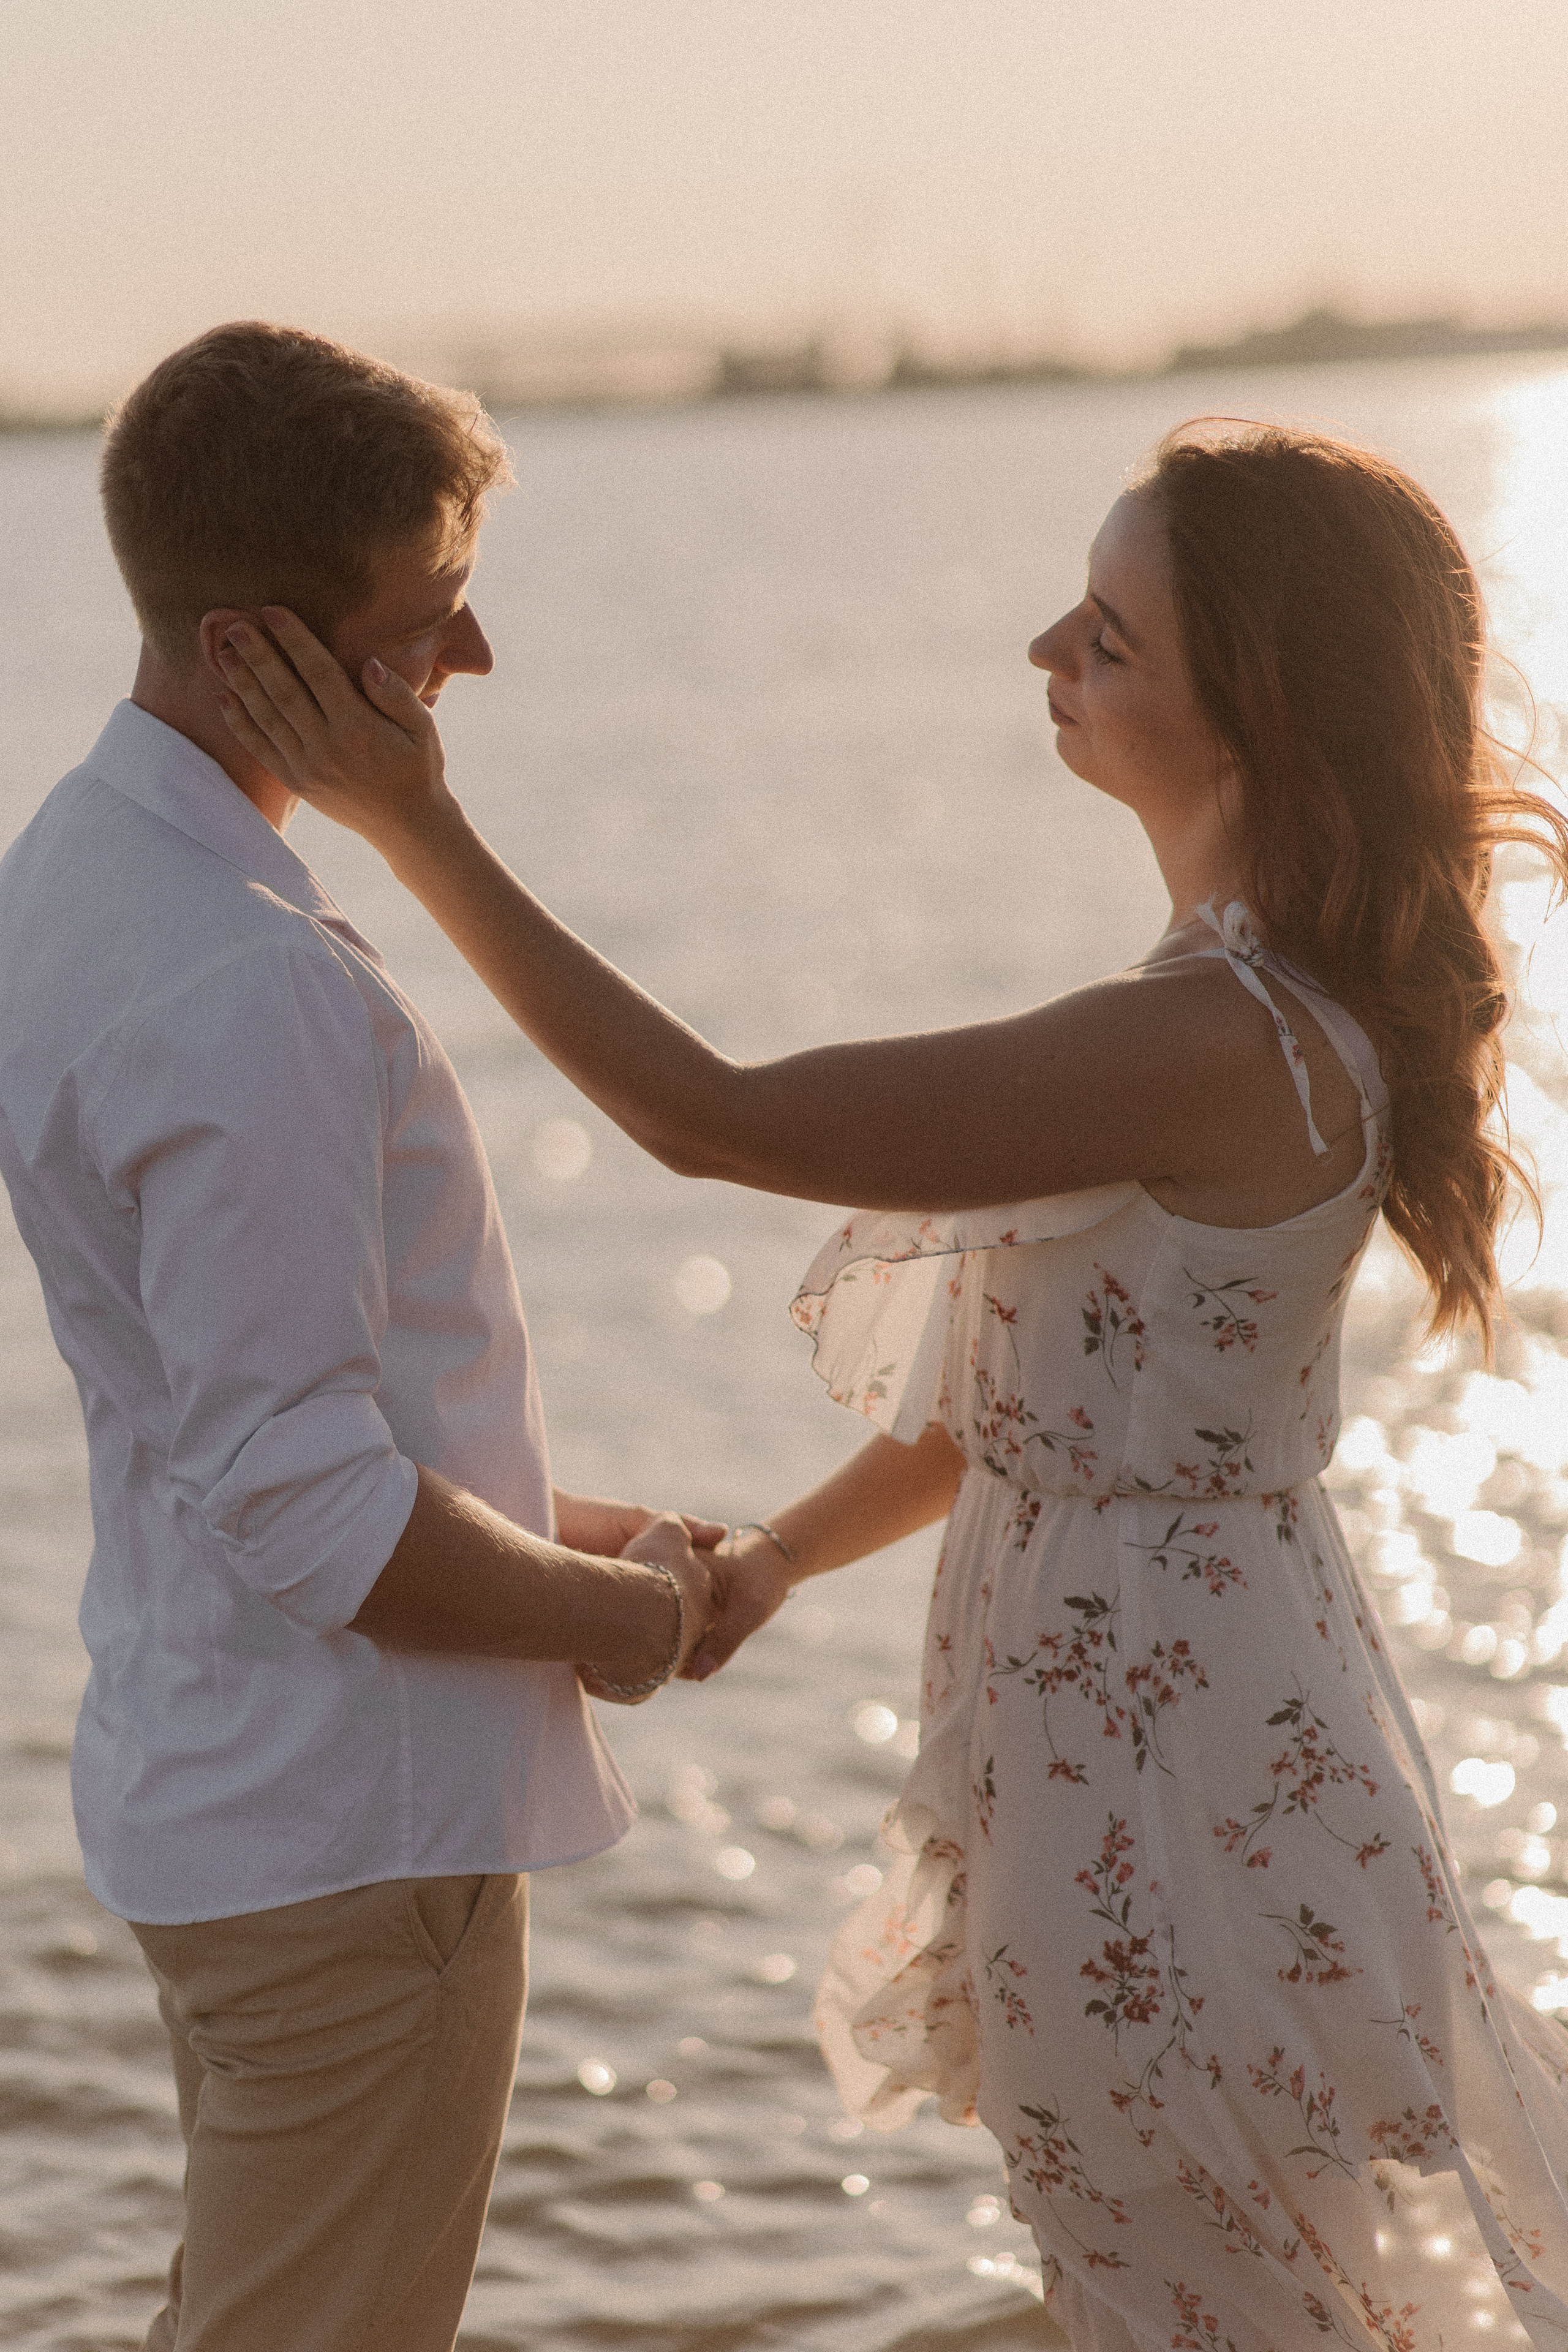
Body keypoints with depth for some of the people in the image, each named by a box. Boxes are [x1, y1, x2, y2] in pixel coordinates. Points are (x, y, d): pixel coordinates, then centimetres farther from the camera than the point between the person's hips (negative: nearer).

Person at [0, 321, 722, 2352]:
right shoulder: (248, 992, -26)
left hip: (208, 1781, 10)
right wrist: (605, 1615, -9)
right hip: (354, 1827, -10)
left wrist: (555, 1522, 13)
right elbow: (313, 1505, -25)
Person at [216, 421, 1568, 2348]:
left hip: (1163, 1752, -9)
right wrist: (780, 1555, 3)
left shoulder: (1218, 1049, -28)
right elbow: (1074, 1372, 11)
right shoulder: (1276, 997, 4)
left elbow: (714, 1121, -24)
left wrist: (408, 822, -21)